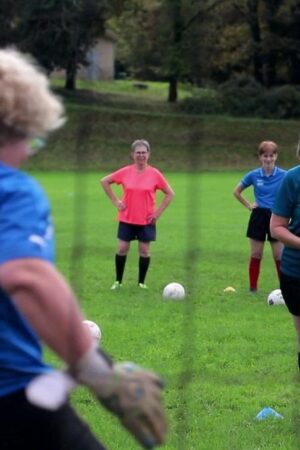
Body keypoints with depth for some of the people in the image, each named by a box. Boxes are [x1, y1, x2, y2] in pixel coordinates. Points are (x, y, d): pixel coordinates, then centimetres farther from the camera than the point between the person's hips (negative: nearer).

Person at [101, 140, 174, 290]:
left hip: (146, 220, 0)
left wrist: (158, 212, -5)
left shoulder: (154, 174, -6)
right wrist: (115, 200, -1)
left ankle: (141, 282, 16)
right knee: (122, 249, 1)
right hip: (126, 218, 1)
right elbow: (104, 181, 6)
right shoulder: (126, 172, -4)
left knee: (144, 250, 3)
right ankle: (118, 281, 14)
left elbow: (170, 193, 1)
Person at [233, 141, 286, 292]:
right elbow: (236, 191, 11)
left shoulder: (283, 175, -7)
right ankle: (253, 288, 12)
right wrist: (249, 205, 4)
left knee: (279, 255, 0)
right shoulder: (253, 175, -2)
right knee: (255, 254, 5)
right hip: (259, 217, 1)